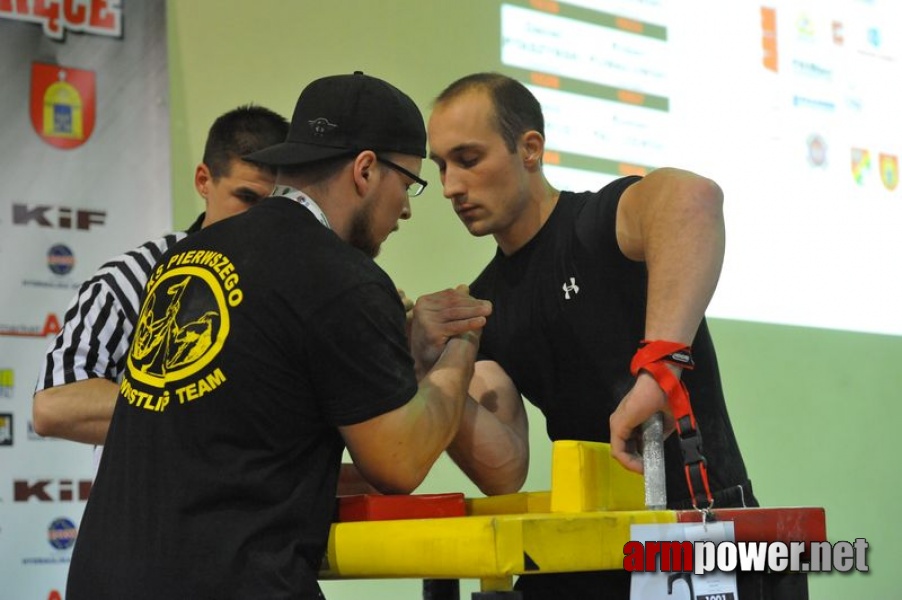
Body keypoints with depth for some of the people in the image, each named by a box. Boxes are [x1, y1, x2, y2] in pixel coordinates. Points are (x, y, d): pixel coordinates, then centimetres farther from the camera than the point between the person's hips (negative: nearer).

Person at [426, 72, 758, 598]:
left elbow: (694, 197, -35)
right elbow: (507, 474, -2)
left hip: (702, 527, -4)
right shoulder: (483, 306, 8)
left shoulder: (607, 220, -9)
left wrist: (658, 368, -43)